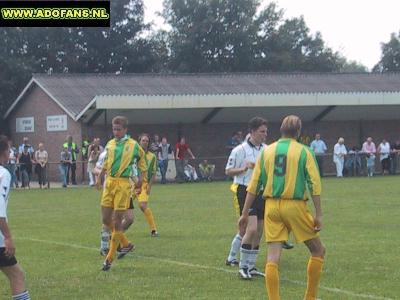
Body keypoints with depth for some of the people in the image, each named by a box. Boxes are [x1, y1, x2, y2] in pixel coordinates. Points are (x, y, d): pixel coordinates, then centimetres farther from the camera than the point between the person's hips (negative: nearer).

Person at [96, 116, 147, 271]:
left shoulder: (133, 145, -2)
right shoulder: (110, 144, 10)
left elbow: (141, 160, 12)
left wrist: (140, 179, 6)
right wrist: (99, 178, 16)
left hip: (123, 184, -5)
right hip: (109, 183, 5)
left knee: (117, 221, -5)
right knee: (106, 220, 3)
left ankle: (109, 258, 0)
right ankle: (126, 244, 25)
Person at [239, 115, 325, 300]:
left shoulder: (267, 151, 8)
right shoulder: (303, 151, -1)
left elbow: (254, 185, 8)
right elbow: (314, 184, -8)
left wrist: (245, 213, 12)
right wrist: (319, 215, -6)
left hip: (271, 206, 3)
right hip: (295, 206, -3)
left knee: (273, 256, 2)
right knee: (318, 251, 13)